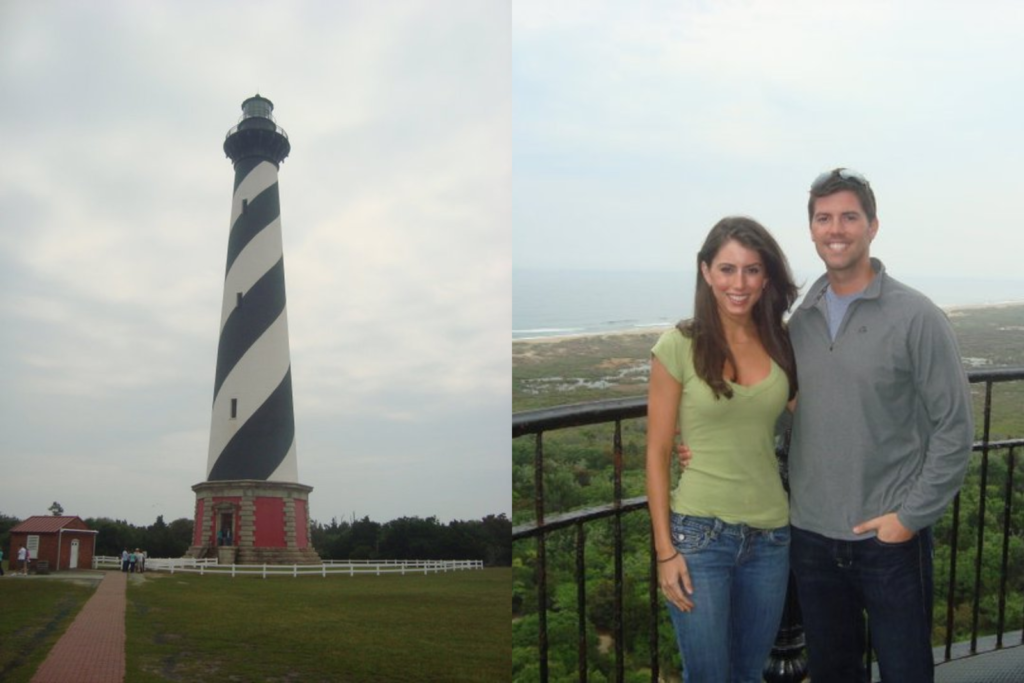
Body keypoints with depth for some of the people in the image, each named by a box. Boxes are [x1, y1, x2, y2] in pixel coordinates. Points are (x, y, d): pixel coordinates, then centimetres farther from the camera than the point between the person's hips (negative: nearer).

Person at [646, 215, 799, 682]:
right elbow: (656, 453, -7)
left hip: (770, 534, 4)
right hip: (700, 533, -4)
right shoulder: (679, 346, -9)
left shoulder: (781, 344, 3)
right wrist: (664, 549, -10)